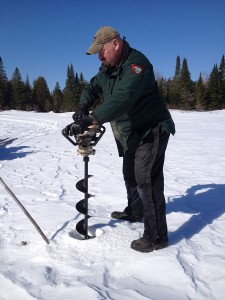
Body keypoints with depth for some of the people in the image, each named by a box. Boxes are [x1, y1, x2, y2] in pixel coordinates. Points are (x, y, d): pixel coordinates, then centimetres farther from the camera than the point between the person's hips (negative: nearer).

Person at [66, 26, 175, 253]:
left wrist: (91, 120, -48)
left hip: (152, 131, -10)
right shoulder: (107, 69, 6)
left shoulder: (136, 63, -24)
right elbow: (92, 87, 14)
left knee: (146, 181, -13)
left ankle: (156, 236, -3)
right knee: (130, 175, 21)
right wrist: (83, 106, -9)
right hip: (131, 134, 10)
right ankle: (134, 212, 43)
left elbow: (122, 98, -39)